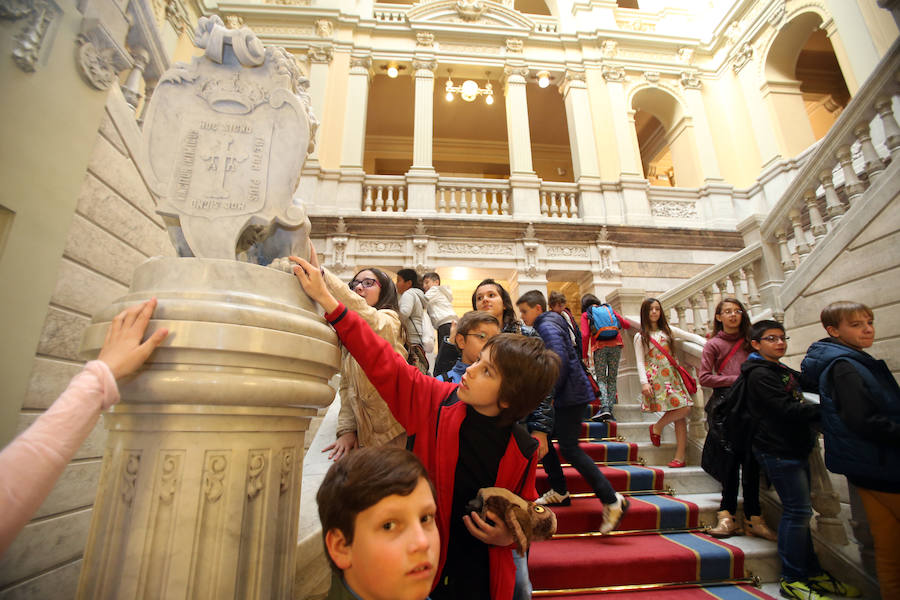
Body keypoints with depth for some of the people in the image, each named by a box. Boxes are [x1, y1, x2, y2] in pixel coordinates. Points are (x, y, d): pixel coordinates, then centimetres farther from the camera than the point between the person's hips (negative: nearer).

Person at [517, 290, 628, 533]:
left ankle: (612, 499, -1)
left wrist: (551, 392, -16)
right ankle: (559, 492, 22)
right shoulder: (547, 325, 17)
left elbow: (560, 360, -26)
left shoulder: (547, 326, -14)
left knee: (569, 448, -8)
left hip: (570, 395, -10)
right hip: (563, 396, 10)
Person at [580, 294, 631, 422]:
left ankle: (604, 407, -16)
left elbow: (585, 335, -3)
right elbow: (627, 325, 18)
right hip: (616, 344, 3)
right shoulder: (609, 309, 19)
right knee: (612, 378, 8)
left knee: (601, 378, 2)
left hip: (599, 346, -3)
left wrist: (584, 355, 2)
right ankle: (610, 409, 4)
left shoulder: (586, 315, 9)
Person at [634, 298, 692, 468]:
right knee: (683, 409, -16)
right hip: (656, 377, -5)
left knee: (683, 412, -4)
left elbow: (672, 356, 22)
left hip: (672, 375, 5)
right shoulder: (640, 337, 3)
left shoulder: (666, 332, 18)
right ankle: (657, 427, 9)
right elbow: (640, 362, -3)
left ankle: (679, 456, 1)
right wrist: (644, 382, -14)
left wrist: (679, 375, 15)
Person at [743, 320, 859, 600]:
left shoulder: (786, 372, 17)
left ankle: (811, 572, 27)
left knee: (798, 511, 15)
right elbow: (787, 409, -20)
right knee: (798, 511, -5)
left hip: (795, 448, 9)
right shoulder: (760, 374, -14)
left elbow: (798, 405, 17)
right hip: (779, 450, -9)